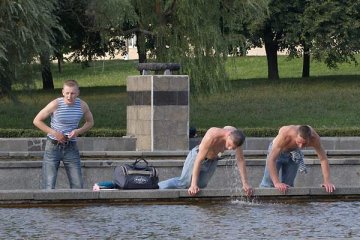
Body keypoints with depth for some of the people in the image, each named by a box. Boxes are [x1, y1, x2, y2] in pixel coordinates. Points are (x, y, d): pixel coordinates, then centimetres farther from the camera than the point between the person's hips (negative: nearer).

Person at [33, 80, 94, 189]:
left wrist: (78, 131, -7)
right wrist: (54, 133, -16)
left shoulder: (82, 105, -4)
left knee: (77, 185, -1)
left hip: (71, 147, 3)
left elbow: (90, 122, 14)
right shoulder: (56, 104, -13)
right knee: (49, 187, -6)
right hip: (53, 147, -3)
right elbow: (37, 121, -6)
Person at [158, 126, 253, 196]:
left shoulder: (235, 138, -24)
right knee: (184, 182, -12)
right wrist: (193, 185, -37)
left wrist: (245, 184, -15)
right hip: (198, 155, -6)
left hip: (212, 160, 6)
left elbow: (241, 160, -13)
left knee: (201, 185, -4)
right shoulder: (212, 137, -40)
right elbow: (199, 160, -36)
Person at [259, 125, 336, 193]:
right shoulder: (285, 135, -44)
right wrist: (277, 183, -53)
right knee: (268, 184, -11)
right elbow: (271, 160, -45)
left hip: (293, 155, 3)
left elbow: (323, 159, -27)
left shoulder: (314, 138, -35)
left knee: (288, 185, 1)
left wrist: (327, 182, -38)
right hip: (276, 150, -3)